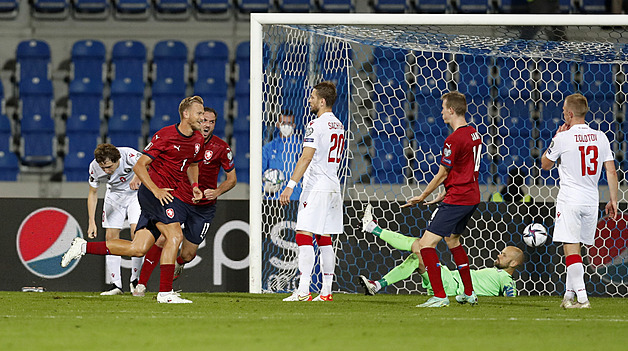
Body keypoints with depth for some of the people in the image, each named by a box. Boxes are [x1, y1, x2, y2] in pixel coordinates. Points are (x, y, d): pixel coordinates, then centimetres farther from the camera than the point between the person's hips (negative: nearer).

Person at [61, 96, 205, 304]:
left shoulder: (197, 140, 9)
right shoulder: (164, 135, -14)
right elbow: (139, 166, -12)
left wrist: (194, 185, 10)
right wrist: (155, 190, -22)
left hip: (165, 195, 8)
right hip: (151, 192, -8)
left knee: (138, 249, 0)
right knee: (175, 235, -20)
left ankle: (84, 247, 10)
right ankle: (165, 292, -17)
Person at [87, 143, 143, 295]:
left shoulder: (129, 156, -33)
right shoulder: (94, 167, -20)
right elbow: (92, 194, -5)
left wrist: (137, 177, -65)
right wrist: (92, 222, -9)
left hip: (136, 192, -3)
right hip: (114, 195, 3)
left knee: (136, 231, -19)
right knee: (111, 236, -7)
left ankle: (136, 280, -7)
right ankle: (115, 284, -2)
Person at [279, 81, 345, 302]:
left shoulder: (316, 125, -12)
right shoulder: (339, 126, 15)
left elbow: (306, 158, -20)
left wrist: (290, 186, -23)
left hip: (316, 187, -9)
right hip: (333, 186, 9)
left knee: (304, 236, -10)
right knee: (324, 240, 11)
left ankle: (303, 291, -17)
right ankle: (326, 291, 10)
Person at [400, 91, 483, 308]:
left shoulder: (454, 139, -18)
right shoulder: (474, 134, 10)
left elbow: (442, 174, -11)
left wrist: (421, 197, 0)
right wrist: (445, 194, 23)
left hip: (457, 200, -10)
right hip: (472, 197, 10)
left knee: (425, 244, -11)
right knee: (452, 239, 30)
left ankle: (440, 296, -15)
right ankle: (469, 294, 36)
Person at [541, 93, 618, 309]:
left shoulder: (563, 138, -9)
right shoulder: (600, 137, 3)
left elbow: (545, 164, 6)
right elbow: (611, 172, 4)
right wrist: (613, 201, 10)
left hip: (569, 200, -5)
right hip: (591, 200, 5)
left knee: (571, 248, -5)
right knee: (574, 248, 16)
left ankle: (582, 298, -14)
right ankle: (570, 294, 19)